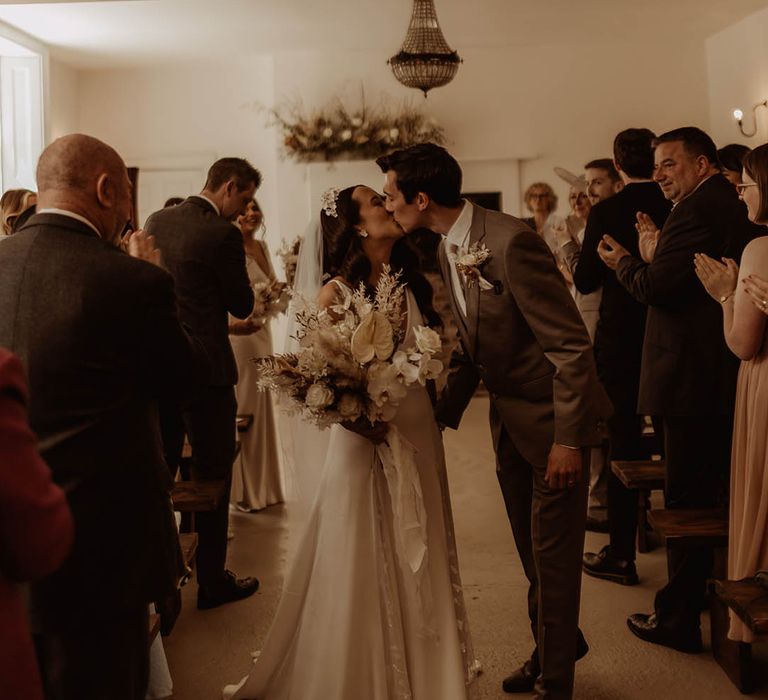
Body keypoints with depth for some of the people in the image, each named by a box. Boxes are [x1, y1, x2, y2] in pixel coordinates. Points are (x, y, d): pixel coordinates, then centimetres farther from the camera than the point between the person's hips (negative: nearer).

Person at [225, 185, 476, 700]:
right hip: (363, 438, -4)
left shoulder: (414, 285, 6)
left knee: (420, 558, 15)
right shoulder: (338, 292, -7)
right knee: (364, 562, 6)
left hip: (420, 433, 5)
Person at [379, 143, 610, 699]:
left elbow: (572, 344, -24)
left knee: (553, 554, 4)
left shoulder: (511, 242, -26)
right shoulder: (448, 250, 2)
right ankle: (555, 646, 42)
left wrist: (567, 439, -24)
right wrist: (444, 414, 5)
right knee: (532, 549, 21)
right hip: (508, 418, 8)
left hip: (551, 418, -8)